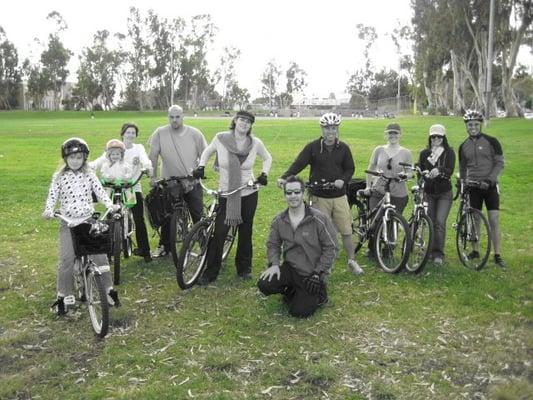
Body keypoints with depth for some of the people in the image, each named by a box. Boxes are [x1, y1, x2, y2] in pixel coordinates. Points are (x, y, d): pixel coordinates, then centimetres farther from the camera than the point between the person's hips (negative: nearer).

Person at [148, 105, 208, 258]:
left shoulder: (194, 133, -5)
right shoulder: (160, 133, -6)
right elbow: (153, 156, -4)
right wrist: (153, 176, -9)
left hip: (192, 183, 0)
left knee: (199, 216, 3)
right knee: (167, 217, 10)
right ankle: (164, 246, 25)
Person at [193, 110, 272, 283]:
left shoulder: (255, 142, -5)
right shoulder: (220, 138, -7)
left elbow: (267, 158, 13)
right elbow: (208, 151, 12)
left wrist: (264, 174, 0)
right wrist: (201, 167, -1)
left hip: (248, 193, 1)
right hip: (226, 194, -1)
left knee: (245, 232, 11)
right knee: (219, 233, -5)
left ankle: (244, 268, 28)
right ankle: (210, 272, 9)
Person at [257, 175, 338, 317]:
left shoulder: (319, 218, -16)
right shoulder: (279, 220, -1)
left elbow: (331, 247, -13)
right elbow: (273, 244, 9)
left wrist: (318, 273, -16)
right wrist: (274, 264, -10)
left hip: (312, 274, -4)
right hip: (290, 268, 4)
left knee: (298, 311, -10)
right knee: (264, 285, -19)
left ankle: (319, 295, 21)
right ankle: (292, 290, 13)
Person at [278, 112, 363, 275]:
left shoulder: (343, 148, 3)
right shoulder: (312, 147, -4)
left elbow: (350, 168, 7)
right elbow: (298, 164, -10)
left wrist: (343, 180, -14)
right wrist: (284, 177, -25)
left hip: (339, 196, 2)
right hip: (319, 197, -1)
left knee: (346, 231, 5)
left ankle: (352, 261, 22)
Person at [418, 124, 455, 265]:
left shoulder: (449, 152, 1)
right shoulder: (424, 153, 8)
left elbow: (450, 170, -13)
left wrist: (439, 170, -33)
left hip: (444, 193, -2)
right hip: (429, 192, 2)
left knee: (440, 222, -12)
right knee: (431, 223, 4)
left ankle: (438, 253, -8)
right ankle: (431, 251, 17)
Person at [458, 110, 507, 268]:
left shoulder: (491, 141, -3)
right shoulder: (463, 146, 8)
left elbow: (500, 163, -5)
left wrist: (489, 179, -17)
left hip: (490, 186, -3)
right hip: (473, 187, 3)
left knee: (494, 220, -6)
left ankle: (498, 255, -1)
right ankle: (475, 251, 19)